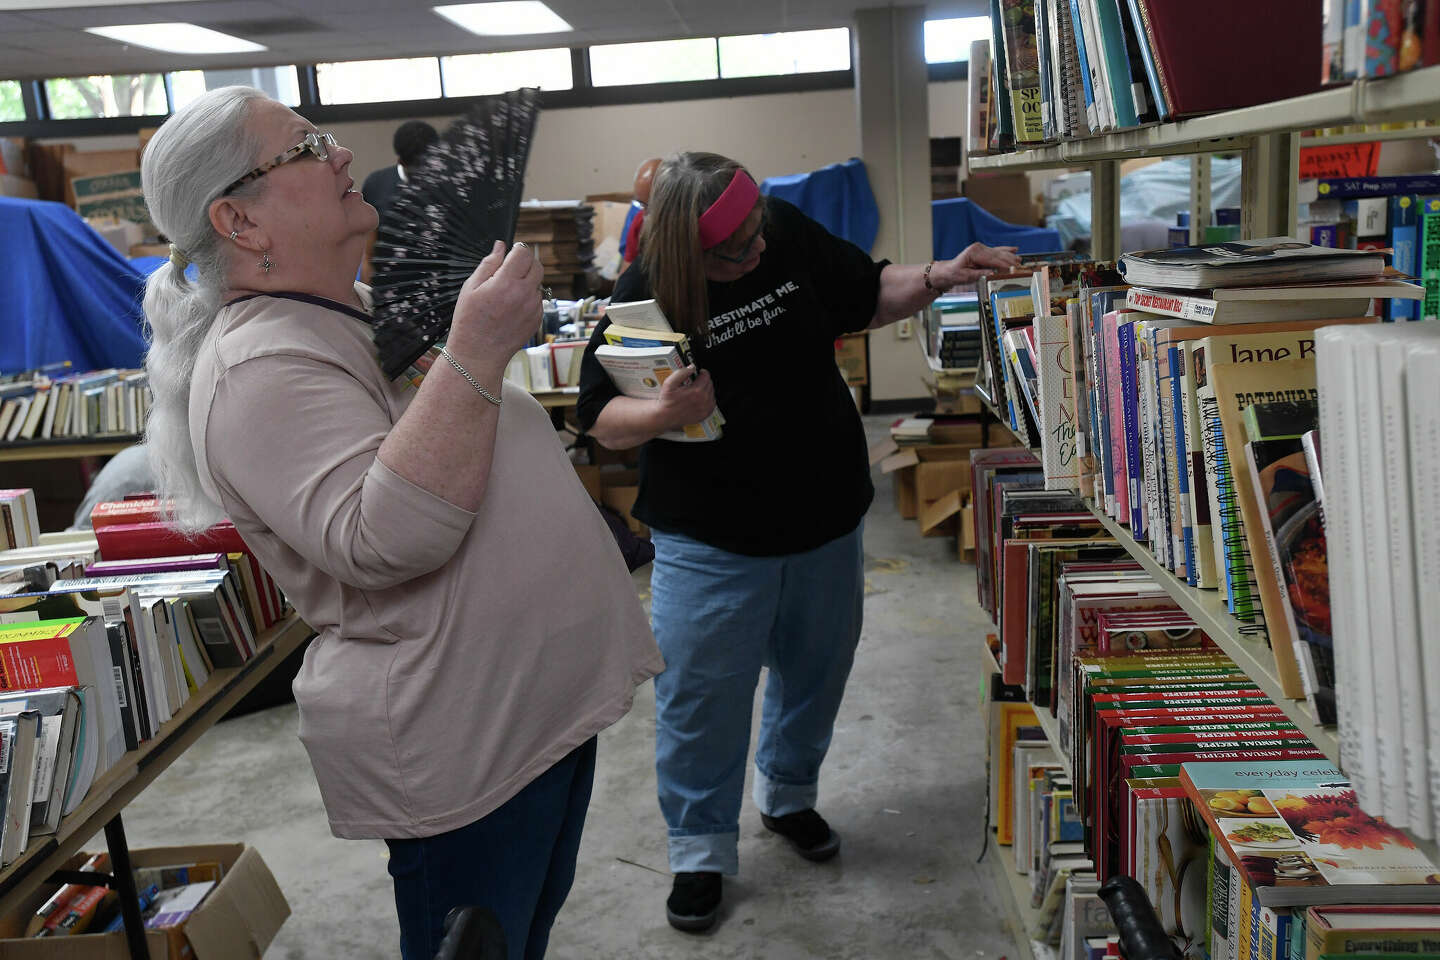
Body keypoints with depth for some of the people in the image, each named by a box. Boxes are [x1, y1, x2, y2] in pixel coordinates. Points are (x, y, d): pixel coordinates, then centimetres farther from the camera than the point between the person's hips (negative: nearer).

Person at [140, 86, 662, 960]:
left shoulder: (371, 309, 10)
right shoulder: (257, 370, -21)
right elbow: (383, 540, -35)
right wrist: (477, 349, -34)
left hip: (546, 694, 9)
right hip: (461, 746, -9)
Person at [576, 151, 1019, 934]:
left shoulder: (790, 234, -6)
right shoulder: (644, 297, -17)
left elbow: (868, 294, 9)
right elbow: (601, 418, -12)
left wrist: (938, 278, -8)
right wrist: (664, 414, -32)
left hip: (826, 520, 5)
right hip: (710, 543, -4)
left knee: (815, 670, 21)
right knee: (703, 695, 5)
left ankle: (787, 793, 47)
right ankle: (701, 849, 28)